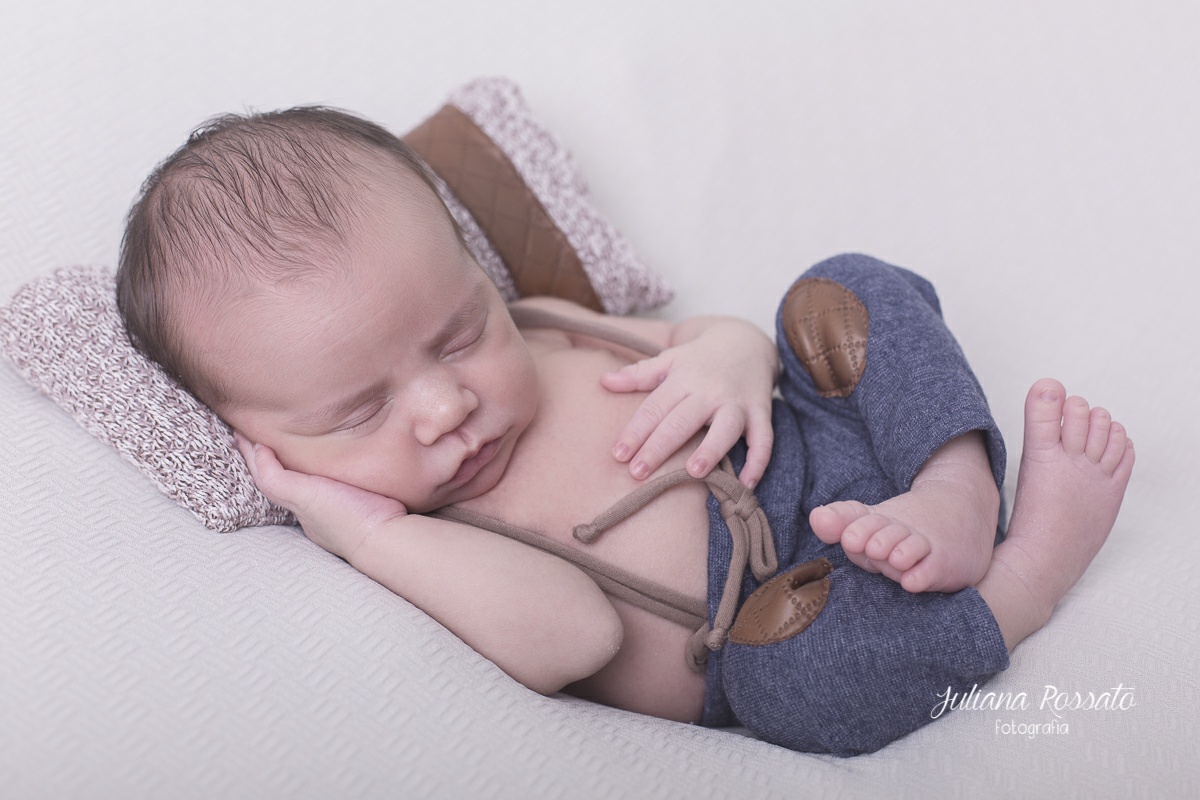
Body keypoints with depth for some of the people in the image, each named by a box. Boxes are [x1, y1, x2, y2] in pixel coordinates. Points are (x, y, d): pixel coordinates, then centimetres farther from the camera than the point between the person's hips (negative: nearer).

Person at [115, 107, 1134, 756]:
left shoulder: (533, 329, 1)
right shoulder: (414, 544, -16)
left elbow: (704, 334, 9)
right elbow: (572, 639, -32)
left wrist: (726, 354, -16)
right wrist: (376, 533, -36)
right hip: (788, 599, -6)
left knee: (849, 289, 1)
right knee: (789, 665, -40)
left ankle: (955, 496, -18)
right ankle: (1020, 581, -16)